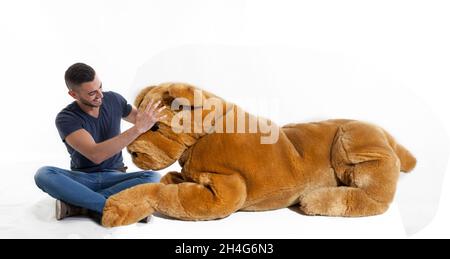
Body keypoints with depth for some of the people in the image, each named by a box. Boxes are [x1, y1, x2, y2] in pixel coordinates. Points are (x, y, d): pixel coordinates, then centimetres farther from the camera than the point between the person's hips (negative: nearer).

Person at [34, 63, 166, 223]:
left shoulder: (114, 100, -4)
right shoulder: (65, 118, -15)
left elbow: (138, 117, 17)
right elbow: (95, 155, -30)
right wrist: (138, 129, -35)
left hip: (114, 177, 2)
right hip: (82, 179, -2)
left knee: (153, 178, -29)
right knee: (44, 175, -32)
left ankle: (78, 206, -27)